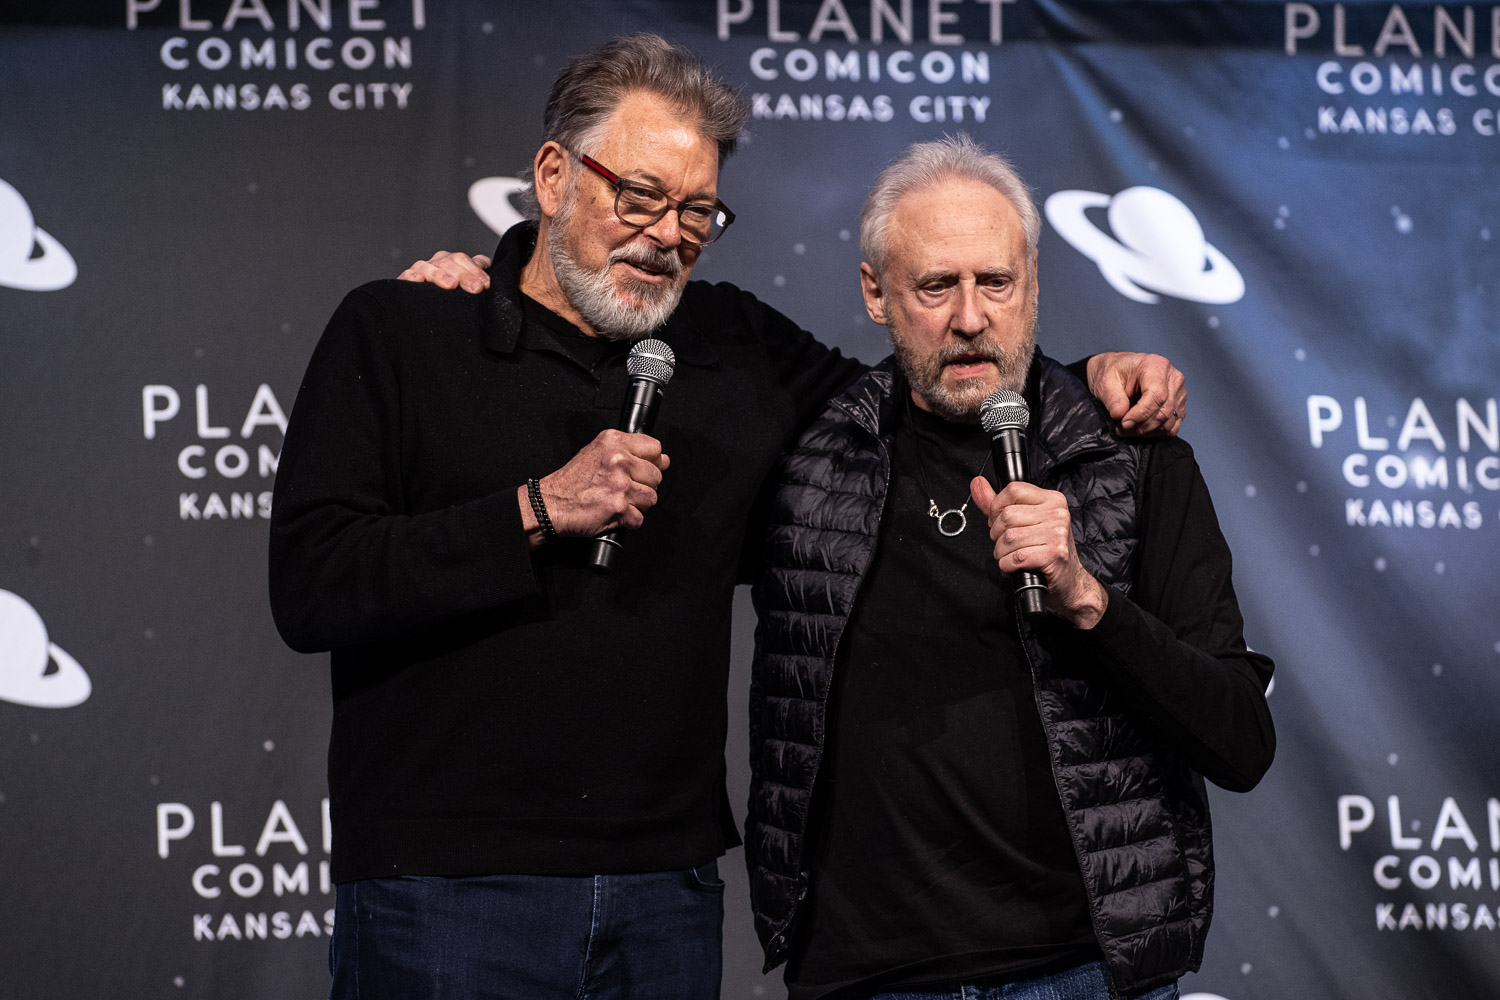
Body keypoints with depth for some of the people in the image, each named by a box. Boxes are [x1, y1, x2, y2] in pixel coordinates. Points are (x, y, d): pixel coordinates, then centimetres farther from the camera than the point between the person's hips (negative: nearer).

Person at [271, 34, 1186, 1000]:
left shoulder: (736, 349, 11)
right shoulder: (397, 332, -1)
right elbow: (309, 586, -10)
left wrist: (1089, 378, 12)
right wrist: (538, 513, -16)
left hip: (668, 887, 4)